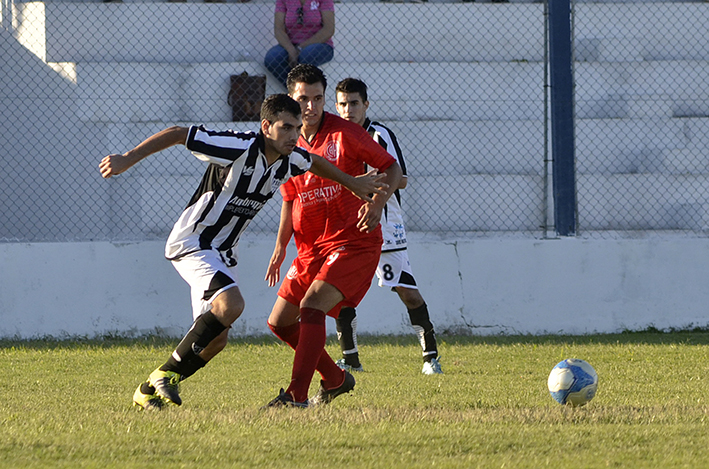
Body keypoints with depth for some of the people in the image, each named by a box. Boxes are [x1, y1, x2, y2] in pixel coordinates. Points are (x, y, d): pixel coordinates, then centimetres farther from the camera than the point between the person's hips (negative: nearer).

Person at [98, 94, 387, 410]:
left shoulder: (291, 160, -1)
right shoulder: (239, 147, -24)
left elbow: (316, 163, 25)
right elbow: (178, 134, -21)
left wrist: (353, 184, 33)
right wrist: (128, 159, -23)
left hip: (223, 252, 8)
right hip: (192, 241, -8)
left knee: (216, 338, 4)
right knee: (231, 304, -30)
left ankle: (149, 391, 19)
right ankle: (167, 373, -16)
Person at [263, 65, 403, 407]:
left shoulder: (344, 133, -9)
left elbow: (391, 167, -3)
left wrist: (377, 204, -21)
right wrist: (281, 246, 9)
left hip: (353, 241, -7)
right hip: (311, 247, 7)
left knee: (311, 305, -25)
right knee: (279, 321, 7)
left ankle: (297, 395, -29)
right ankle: (336, 379, 26)